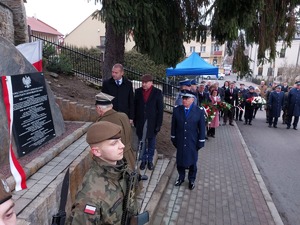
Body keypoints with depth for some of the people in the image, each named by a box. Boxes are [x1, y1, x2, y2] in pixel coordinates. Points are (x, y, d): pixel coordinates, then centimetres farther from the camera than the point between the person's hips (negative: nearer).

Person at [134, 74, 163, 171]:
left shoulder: (157, 92, -7)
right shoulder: (138, 91, 0)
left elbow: (160, 109, -7)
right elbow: (135, 106, 5)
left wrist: (158, 124, -9)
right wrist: (135, 121, 3)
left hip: (152, 123, -2)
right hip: (140, 122, 2)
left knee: (151, 143, 12)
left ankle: (150, 160, 28)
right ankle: (143, 160, 27)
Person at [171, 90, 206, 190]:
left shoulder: (199, 111, -11)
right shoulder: (176, 110, -5)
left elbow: (202, 127, -6)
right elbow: (173, 126, 2)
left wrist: (201, 142, -5)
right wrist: (173, 139, 4)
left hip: (193, 143, -1)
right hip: (180, 142, 2)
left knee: (192, 161, 15)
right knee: (180, 160, 16)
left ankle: (191, 180, 37)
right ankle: (181, 177, 40)